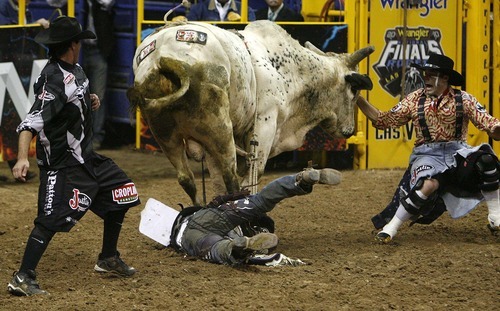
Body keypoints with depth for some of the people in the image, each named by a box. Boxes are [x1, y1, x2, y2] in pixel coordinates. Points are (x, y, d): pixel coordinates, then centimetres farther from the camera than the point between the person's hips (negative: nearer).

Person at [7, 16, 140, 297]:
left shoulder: (75, 70, 7)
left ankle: (109, 259, 32)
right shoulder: (53, 81, -23)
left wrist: (91, 101, 5)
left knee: (121, 194, 18)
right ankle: (23, 278, -20)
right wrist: (23, 158, -45)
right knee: (53, 218, -19)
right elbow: (33, 121, -32)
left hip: (86, 156, 10)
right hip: (61, 163, -10)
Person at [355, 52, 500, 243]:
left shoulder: (463, 99, 0)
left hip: (457, 154, 1)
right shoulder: (415, 99, 5)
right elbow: (384, 120, 7)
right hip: (427, 155, -1)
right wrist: (358, 100, 2)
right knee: (429, 185, -35)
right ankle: (391, 228, -20)